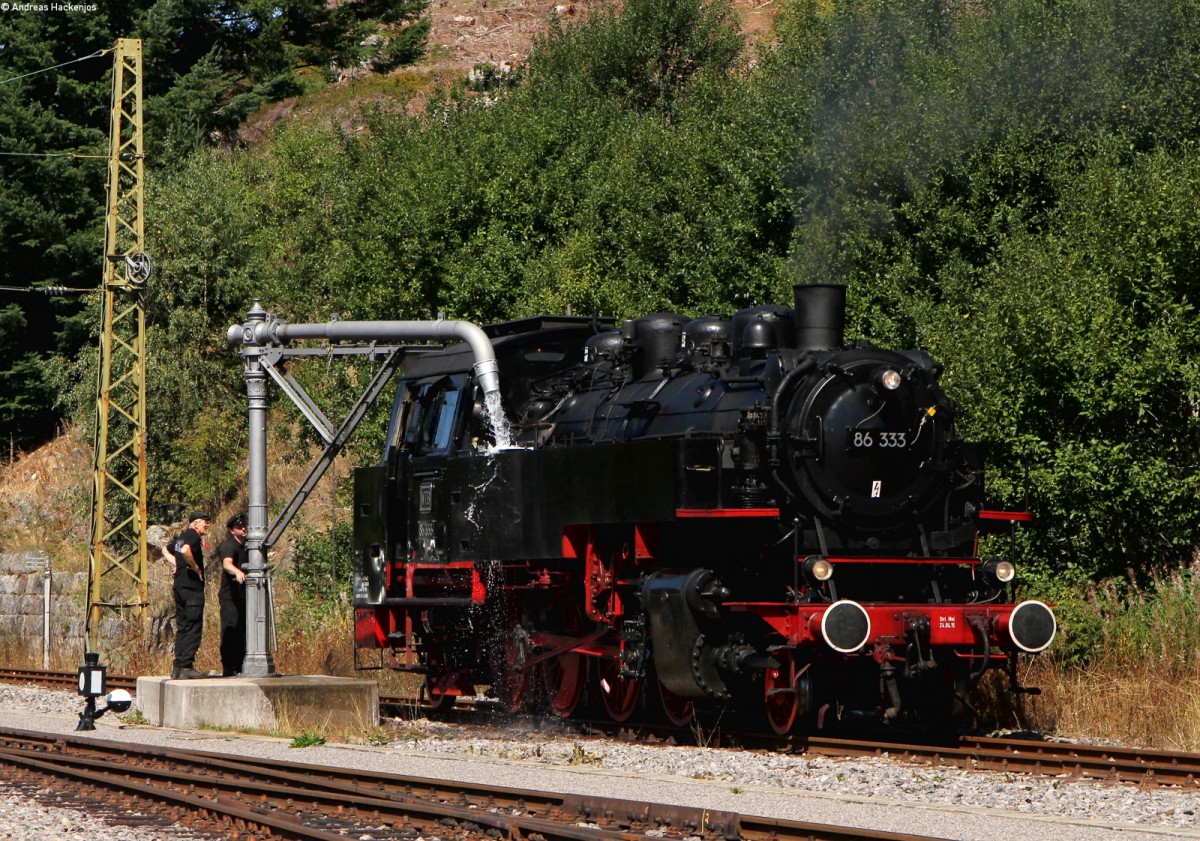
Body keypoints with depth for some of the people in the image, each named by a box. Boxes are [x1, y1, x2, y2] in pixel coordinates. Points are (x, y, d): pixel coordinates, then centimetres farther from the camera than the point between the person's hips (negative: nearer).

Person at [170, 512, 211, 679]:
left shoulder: (181, 536, 18)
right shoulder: (193, 535, -9)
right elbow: (185, 550, -29)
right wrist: (196, 568, -16)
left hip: (179, 587, 9)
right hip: (192, 586, -9)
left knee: (182, 628, 11)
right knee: (193, 628, -7)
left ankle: (178, 667, 10)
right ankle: (186, 666, -11)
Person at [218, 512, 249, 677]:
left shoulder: (246, 545, 13)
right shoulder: (229, 546, -14)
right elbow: (227, 563, -38)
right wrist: (237, 571, -56)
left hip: (243, 595, 8)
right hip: (230, 596, -8)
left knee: (242, 631, 10)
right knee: (230, 631, -12)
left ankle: (239, 666, 17)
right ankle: (228, 668, -13)